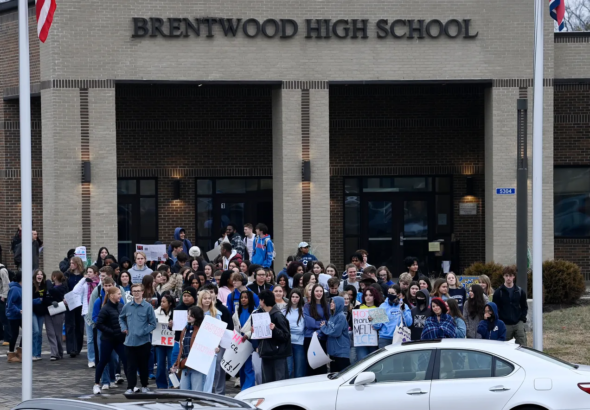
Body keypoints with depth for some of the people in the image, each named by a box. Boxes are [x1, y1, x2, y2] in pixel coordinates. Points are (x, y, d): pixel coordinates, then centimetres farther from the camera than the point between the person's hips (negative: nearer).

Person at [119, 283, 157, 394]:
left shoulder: (148, 307, -4)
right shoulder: (127, 306, 5)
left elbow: (153, 324, -2)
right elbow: (121, 318, 23)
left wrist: (144, 331, -14)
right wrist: (123, 328, 6)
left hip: (143, 341, -2)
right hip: (130, 341, 2)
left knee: (143, 365, 10)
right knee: (131, 365, 1)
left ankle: (144, 386, 25)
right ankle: (130, 387, 4)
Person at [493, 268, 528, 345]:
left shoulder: (520, 291, 7)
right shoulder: (498, 292, 1)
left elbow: (524, 307, 14)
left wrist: (522, 318, 0)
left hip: (518, 324, 1)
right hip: (505, 325, -1)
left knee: (522, 346, -3)